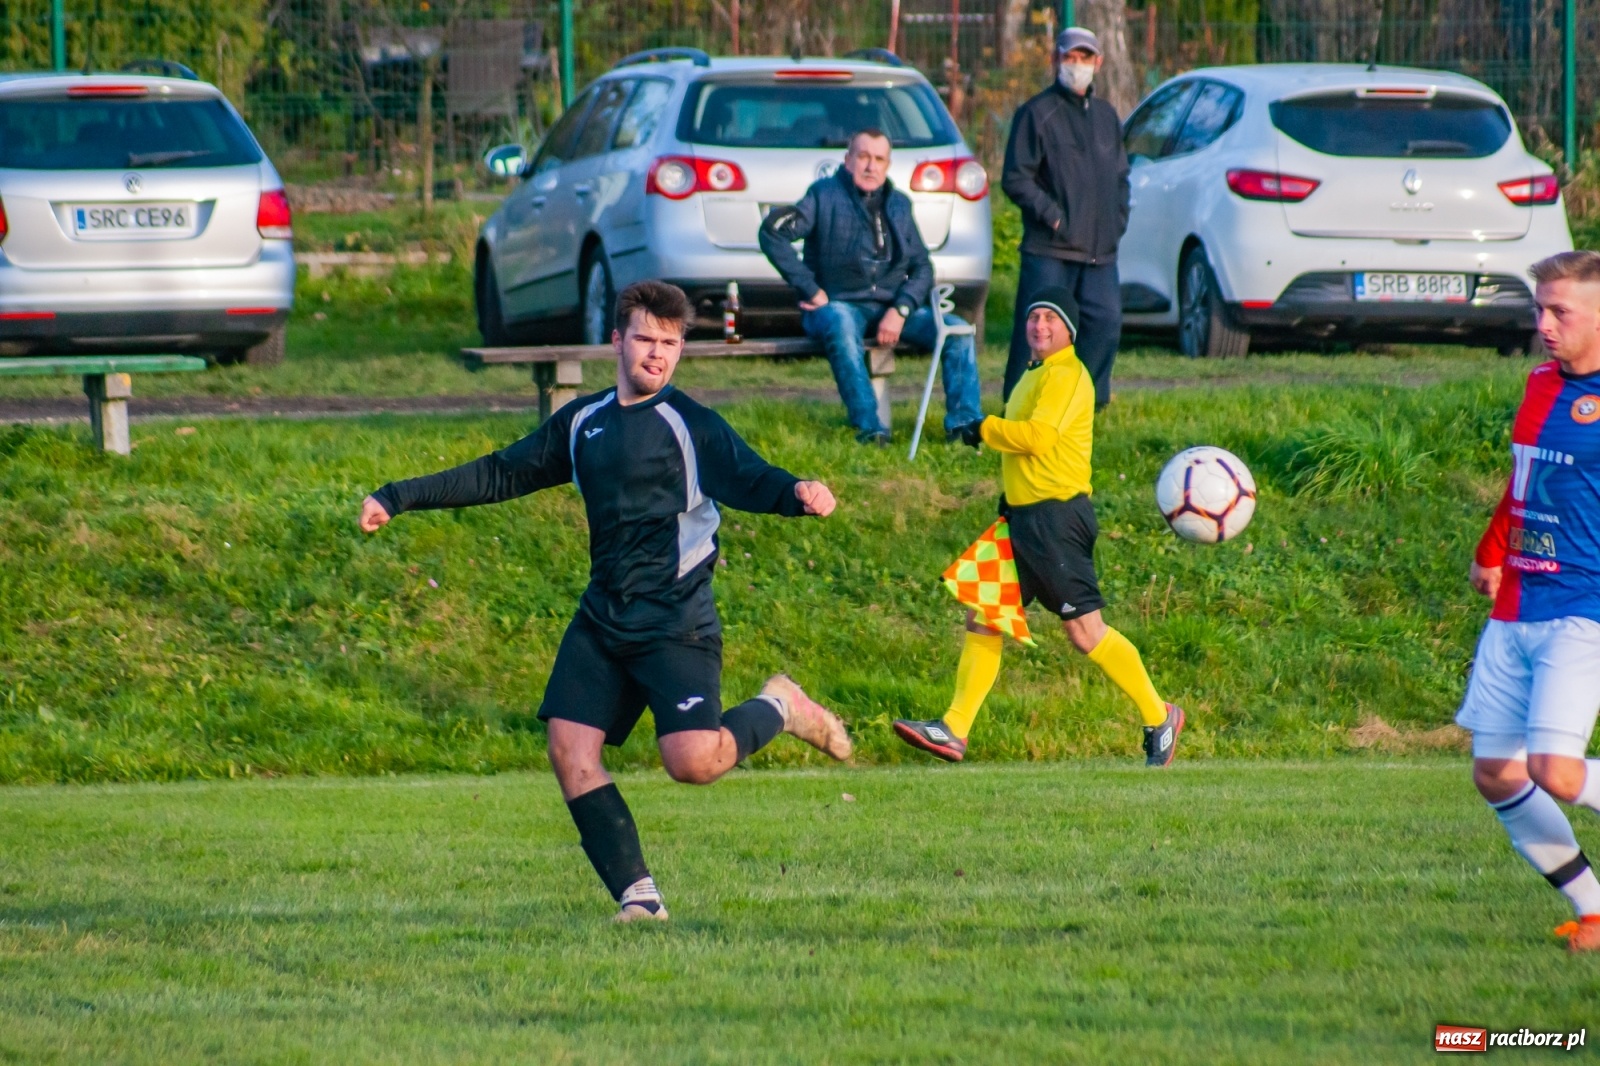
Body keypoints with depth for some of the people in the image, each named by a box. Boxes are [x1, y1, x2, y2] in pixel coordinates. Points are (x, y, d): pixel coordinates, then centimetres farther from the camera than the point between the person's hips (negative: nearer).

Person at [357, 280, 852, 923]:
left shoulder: (690, 425, -6)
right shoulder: (581, 423, 12)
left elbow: (749, 480, -19)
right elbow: (502, 475, 20)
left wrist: (798, 495, -43)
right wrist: (400, 498, 20)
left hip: (676, 623, -6)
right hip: (601, 619, 6)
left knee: (693, 762, -19)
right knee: (569, 748, -8)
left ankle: (777, 711, 13)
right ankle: (637, 896, 0)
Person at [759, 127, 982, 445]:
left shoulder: (898, 204, 15)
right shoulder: (826, 195, 0)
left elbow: (921, 266, 12)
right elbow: (773, 232, -12)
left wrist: (900, 311, -7)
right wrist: (810, 289, -14)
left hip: (892, 308, 5)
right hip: (839, 304, -5)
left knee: (956, 329, -15)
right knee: (841, 328, -40)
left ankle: (963, 422, -17)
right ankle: (868, 427, -42)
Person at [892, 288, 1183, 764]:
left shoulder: (1067, 375, -13)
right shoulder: (1035, 374, 18)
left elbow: (1038, 436, -24)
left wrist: (984, 430, -10)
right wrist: (1011, 494, 19)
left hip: (1057, 515, -10)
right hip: (1023, 515, 10)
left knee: (1086, 633, -7)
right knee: (983, 619, 6)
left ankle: (1159, 718, 6)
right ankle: (954, 730, 7)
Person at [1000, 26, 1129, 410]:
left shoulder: (1106, 116, 18)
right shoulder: (1038, 113, -2)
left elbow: (1120, 177, 27)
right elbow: (1015, 179, -6)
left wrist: (1118, 220, 12)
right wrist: (1053, 215, -12)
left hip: (1100, 250, 6)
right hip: (1049, 251, -6)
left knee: (1106, 322, 0)